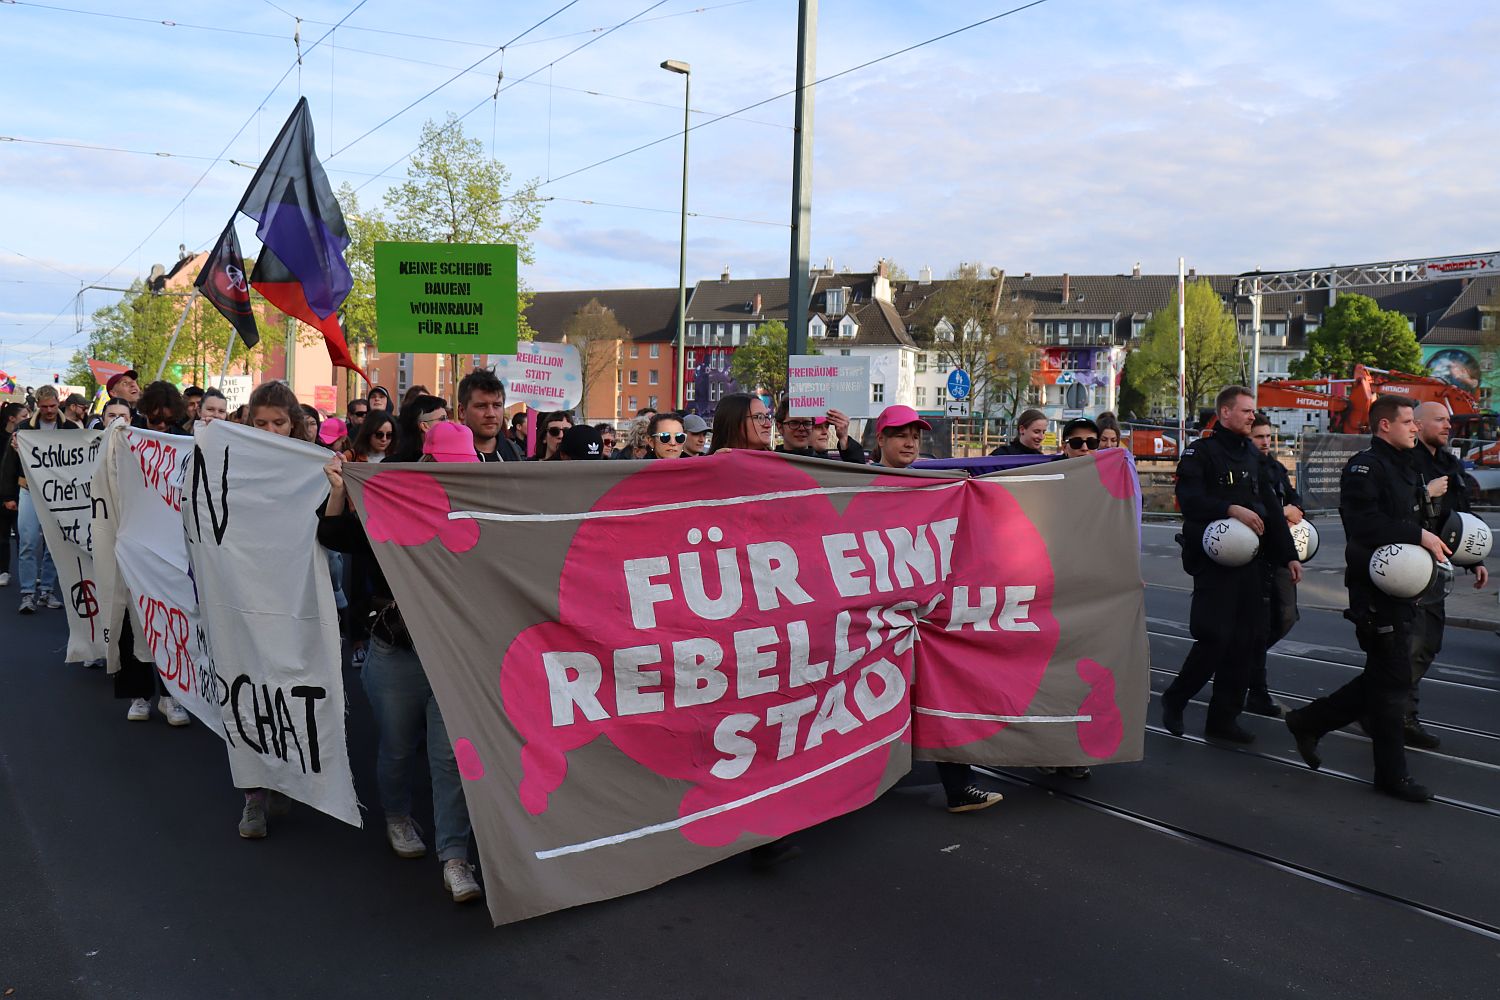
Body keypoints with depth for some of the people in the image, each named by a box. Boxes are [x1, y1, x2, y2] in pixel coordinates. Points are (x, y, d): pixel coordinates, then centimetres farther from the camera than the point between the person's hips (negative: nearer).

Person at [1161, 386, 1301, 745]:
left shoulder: (1253, 455, 18)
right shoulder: (1200, 452, -4)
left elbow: (1271, 508, 19)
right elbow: (1189, 500, -18)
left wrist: (1289, 554, 15)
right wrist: (1231, 509, -30)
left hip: (1250, 563, 7)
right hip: (1213, 561, -7)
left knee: (1246, 641, 5)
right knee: (1215, 638, -11)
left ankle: (1224, 718, 15)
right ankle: (1174, 699, 11)